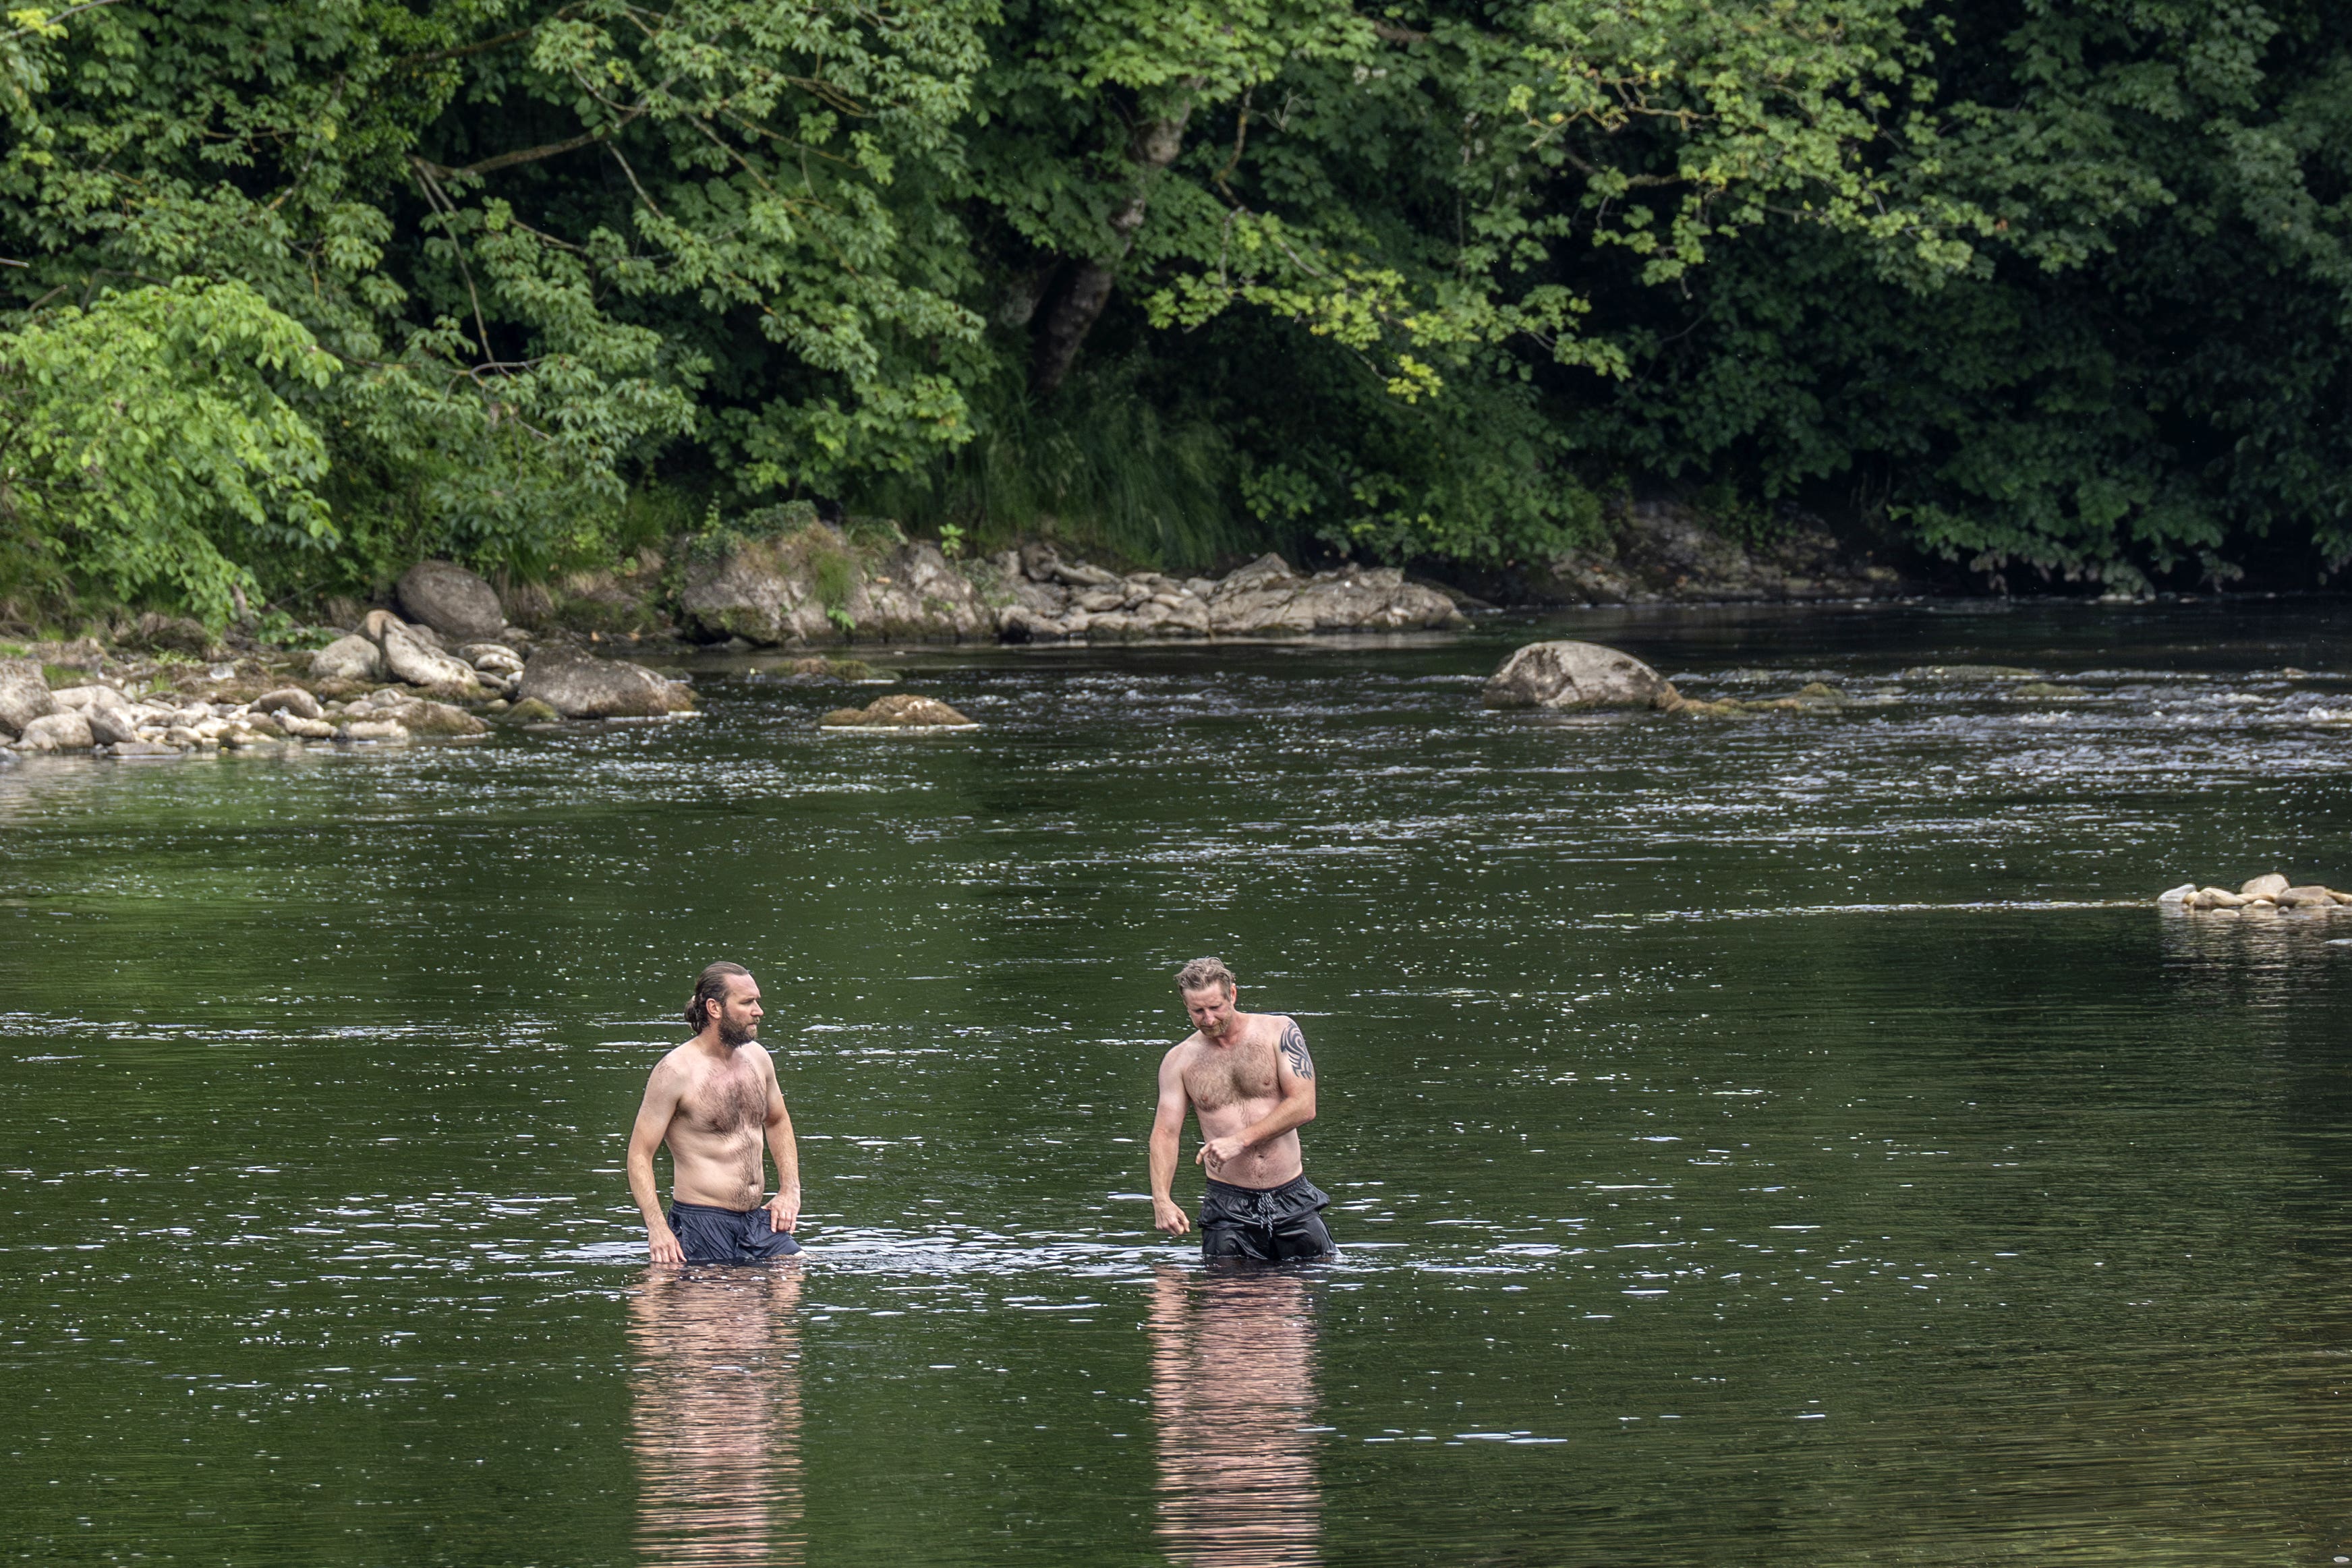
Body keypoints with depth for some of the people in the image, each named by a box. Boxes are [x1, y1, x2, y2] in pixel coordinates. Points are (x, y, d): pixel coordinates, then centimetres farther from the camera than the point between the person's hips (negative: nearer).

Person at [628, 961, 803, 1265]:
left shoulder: (756, 1058, 9)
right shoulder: (677, 1071, -12)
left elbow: (778, 1122, 27)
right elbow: (640, 1154, -12)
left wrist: (790, 1192, 14)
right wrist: (657, 1228, -23)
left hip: (757, 1219, 6)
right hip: (701, 1221, -6)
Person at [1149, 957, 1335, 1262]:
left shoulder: (1279, 1032, 0)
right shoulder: (1179, 1061, 4)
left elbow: (1304, 1107, -8)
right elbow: (1165, 1133, 0)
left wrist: (1241, 1141, -17)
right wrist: (1161, 1199, -16)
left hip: (1292, 1201, 0)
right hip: (1228, 1208, 0)